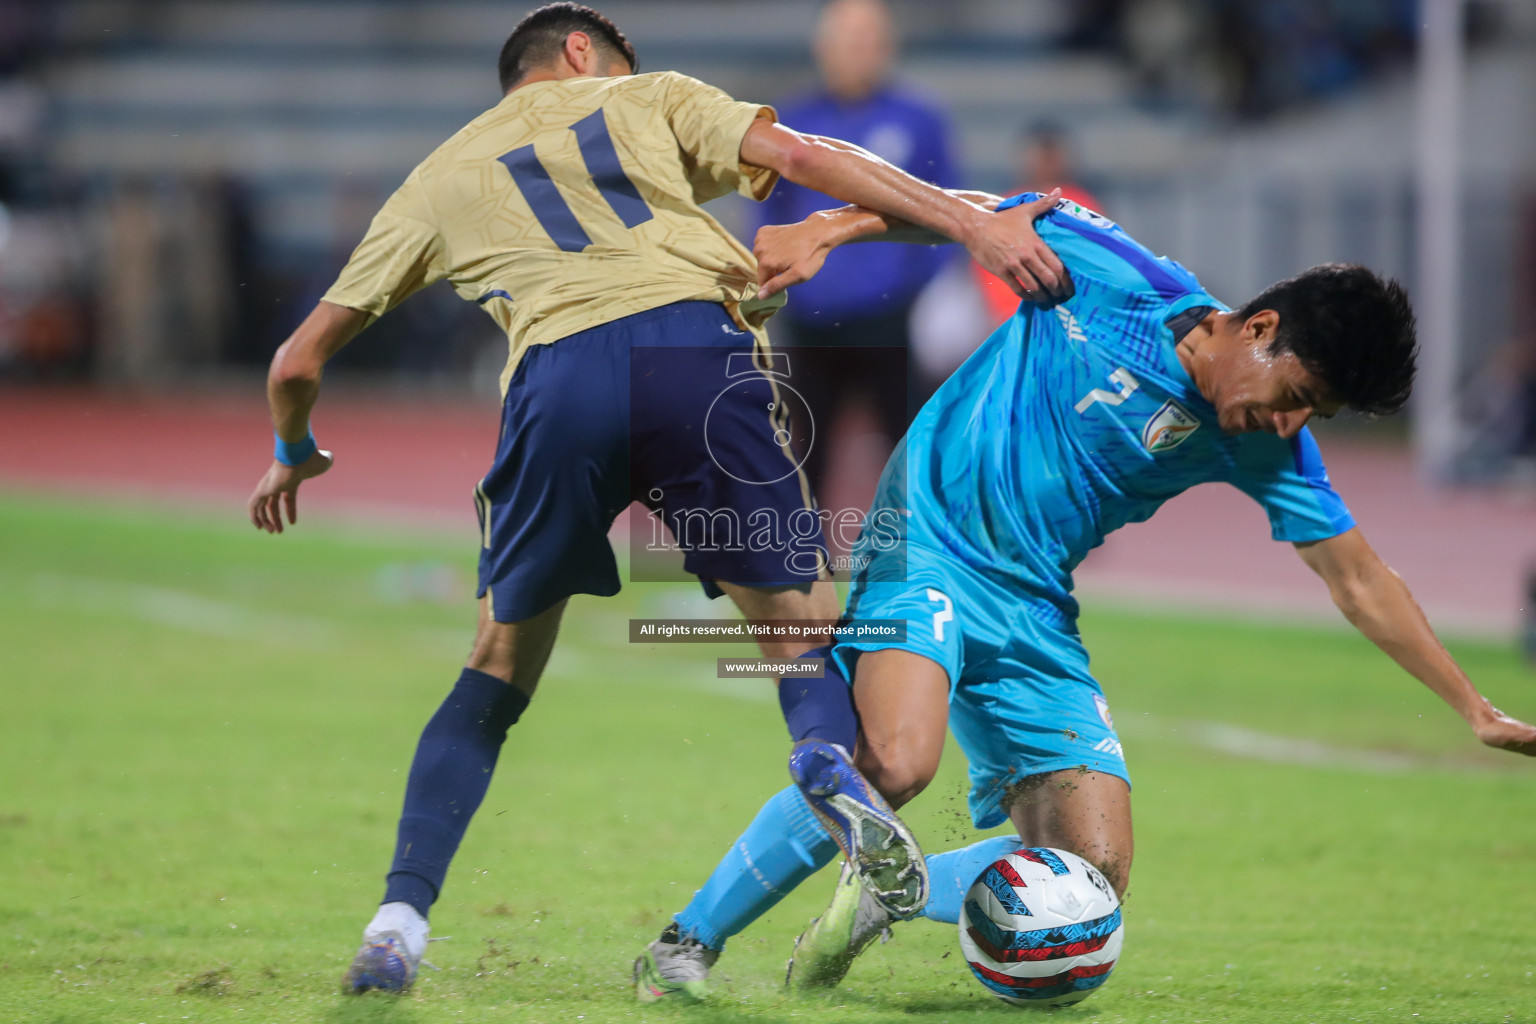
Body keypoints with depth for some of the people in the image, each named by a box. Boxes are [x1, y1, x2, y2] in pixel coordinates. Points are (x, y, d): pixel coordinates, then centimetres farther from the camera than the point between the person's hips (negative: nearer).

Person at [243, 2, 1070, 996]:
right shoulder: (649, 99, 29)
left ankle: (401, 916, 8)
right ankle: (828, 752, -28)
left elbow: (300, 361, 32)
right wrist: (969, 223, 8)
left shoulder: (439, 179, 32)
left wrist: (295, 453, 53)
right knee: (801, 625, 7)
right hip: (697, 345, -1)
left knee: (499, 670, 19)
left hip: (558, 374, 1)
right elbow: (799, 155, 12)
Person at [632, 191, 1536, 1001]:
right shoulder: (1118, 282, -13)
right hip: (930, 545, -6)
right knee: (892, 762, -32)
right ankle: (690, 940, -16)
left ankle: (882, 897, 15)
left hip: (1036, 617, 6)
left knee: (1094, 876, -7)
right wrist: (827, 230, -14)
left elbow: (1361, 582, 8)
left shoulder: (1266, 449, 1)